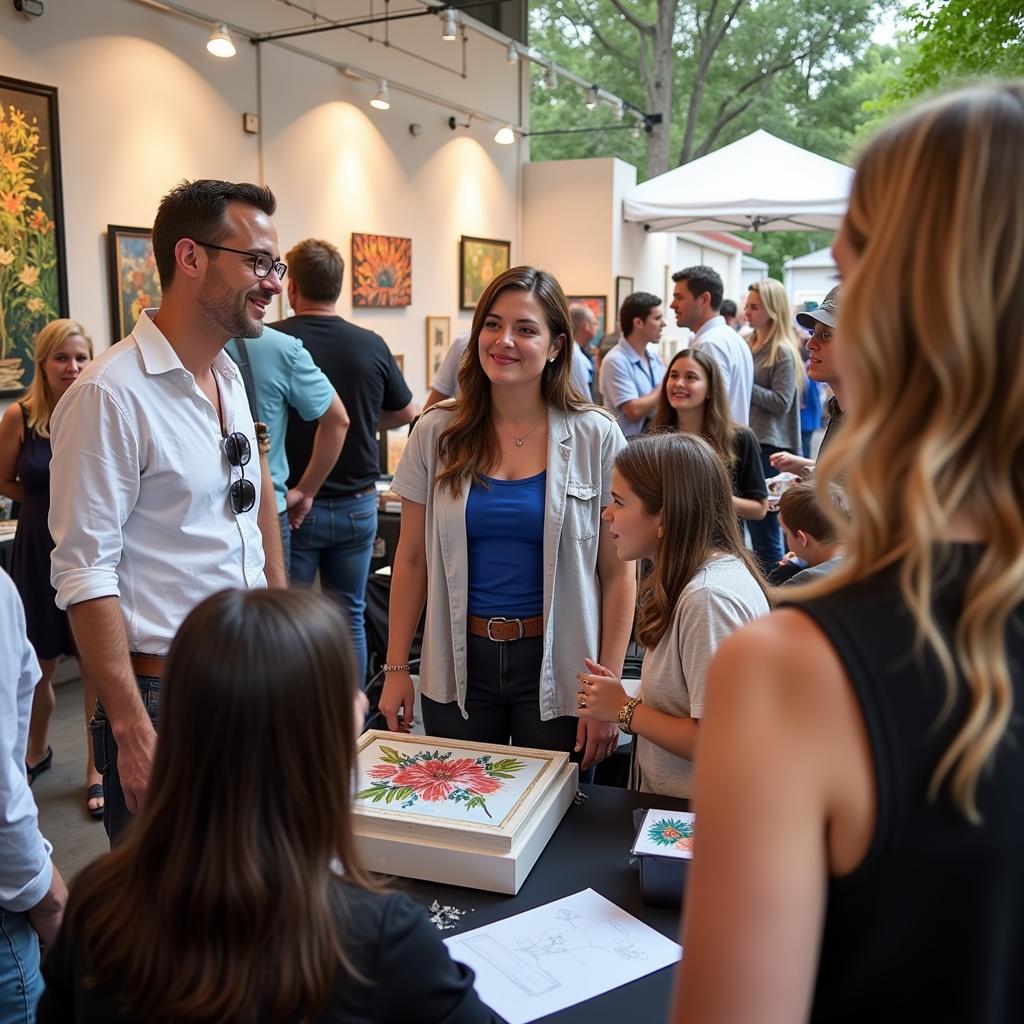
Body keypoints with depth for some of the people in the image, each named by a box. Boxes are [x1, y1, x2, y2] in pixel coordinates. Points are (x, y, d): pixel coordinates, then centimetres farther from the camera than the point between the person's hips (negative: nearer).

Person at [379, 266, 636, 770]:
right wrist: (396, 669, 4)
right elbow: (412, 559, 5)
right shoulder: (437, 432, 0)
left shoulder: (595, 437, -6)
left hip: (555, 666, -1)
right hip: (457, 666, 2)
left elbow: (617, 572, -4)